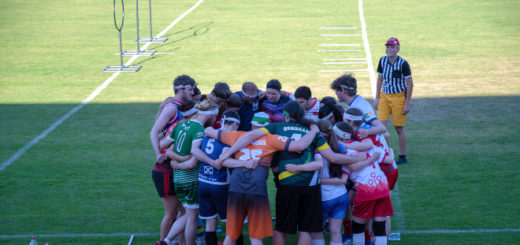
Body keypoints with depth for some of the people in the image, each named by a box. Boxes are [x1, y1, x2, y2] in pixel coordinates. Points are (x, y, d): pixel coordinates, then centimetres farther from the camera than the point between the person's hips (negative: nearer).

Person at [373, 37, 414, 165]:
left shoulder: (403, 64, -14)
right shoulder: (383, 60, 1)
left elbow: (410, 84, -10)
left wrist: (407, 104, -11)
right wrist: (377, 98, 10)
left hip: (399, 97, -5)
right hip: (385, 96, 5)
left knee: (399, 128, 2)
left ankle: (402, 157, 16)